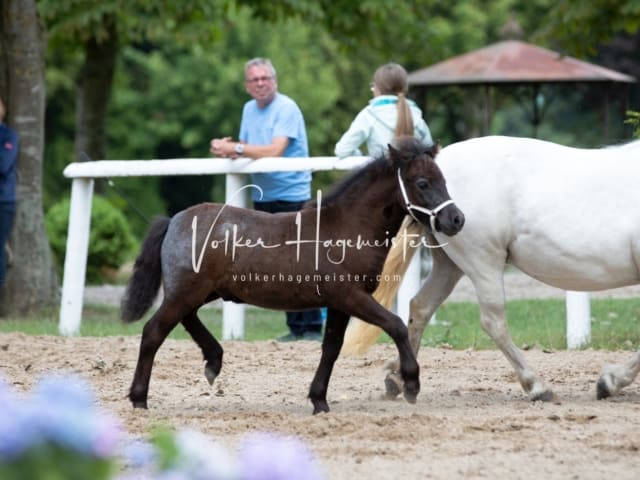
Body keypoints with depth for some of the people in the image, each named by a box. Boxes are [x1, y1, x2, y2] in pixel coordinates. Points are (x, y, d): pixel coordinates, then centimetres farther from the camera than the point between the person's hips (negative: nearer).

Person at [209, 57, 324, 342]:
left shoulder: (286, 109, -13)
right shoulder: (250, 109, 10)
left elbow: (274, 151, -23)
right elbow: (245, 150, 14)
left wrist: (236, 149, -20)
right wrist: (228, 149, -9)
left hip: (291, 196, -7)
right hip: (263, 198, 7)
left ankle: (313, 327, -5)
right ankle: (295, 326, 16)